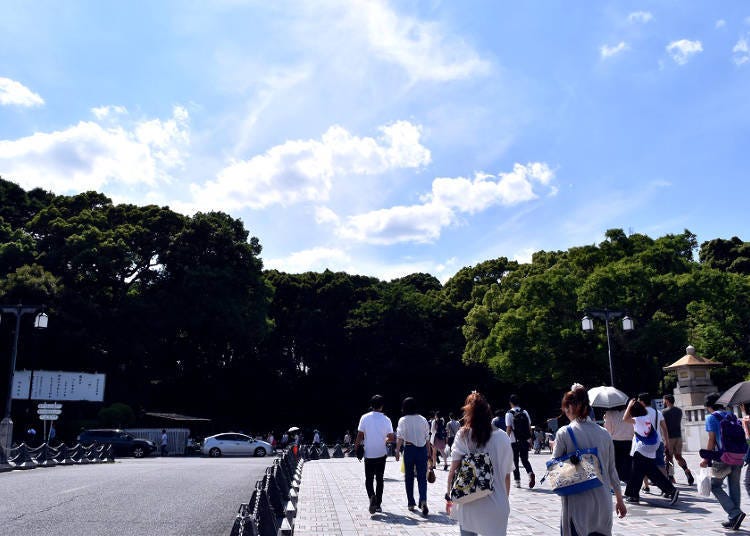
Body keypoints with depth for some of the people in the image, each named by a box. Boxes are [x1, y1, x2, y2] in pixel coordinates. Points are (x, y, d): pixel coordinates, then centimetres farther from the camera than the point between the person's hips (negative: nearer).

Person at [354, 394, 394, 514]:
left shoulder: (365, 418, -6)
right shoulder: (386, 420, -4)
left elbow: (360, 435, -7)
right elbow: (391, 438, -2)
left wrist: (356, 446, 6)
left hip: (369, 454, -1)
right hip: (381, 454, 1)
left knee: (369, 479, 8)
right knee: (379, 479, 12)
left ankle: (372, 496, -18)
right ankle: (378, 504, 14)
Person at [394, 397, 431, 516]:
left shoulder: (403, 420, -5)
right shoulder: (423, 420, 3)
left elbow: (400, 438, -12)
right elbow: (427, 438, 6)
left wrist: (397, 451, -10)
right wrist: (428, 452, 14)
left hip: (409, 449, -2)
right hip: (422, 449, 2)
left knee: (408, 477, 12)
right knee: (422, 477, 3)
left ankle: (411, 503, 17)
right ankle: (423, 500, -18)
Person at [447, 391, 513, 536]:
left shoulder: (463, 435, -4)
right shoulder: (503, 437, -1)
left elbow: (453, 470, -7)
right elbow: (507, 475, 3)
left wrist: (449, 495, 6)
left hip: (468, 503, 0)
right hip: (496, 506, 0)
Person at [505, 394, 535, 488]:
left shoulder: (509, 414, -7)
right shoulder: (525, 412, 5)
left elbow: (508, 429, -11)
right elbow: (529, 427, 6)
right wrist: (529, 439, 15)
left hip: (514, 441, -3)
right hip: (525, 441, 3)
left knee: (515, 461, 9)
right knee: (525, 460, 13)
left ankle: (517, 482, 12)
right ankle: (530, 473, -13)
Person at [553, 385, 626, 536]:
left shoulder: (564, 433, -9)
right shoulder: (604, 433, 4)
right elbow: (612, 470, 10)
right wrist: (619, 499, 20)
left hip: (577, 503, -4)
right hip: (603, 502, 4)